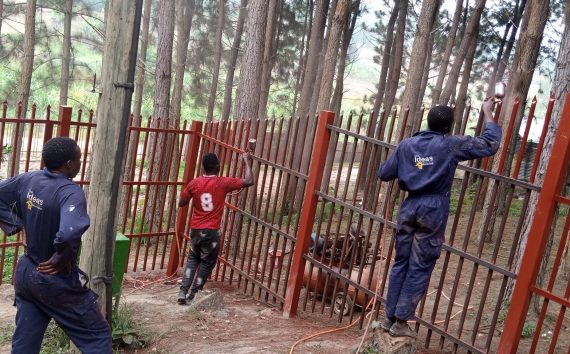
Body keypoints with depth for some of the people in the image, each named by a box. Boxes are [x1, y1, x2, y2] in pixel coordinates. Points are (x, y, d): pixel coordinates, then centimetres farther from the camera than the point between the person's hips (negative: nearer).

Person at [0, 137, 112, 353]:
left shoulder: (28, 179, -4)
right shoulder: (70, 192, -26)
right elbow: (70, 232, -42)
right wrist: (63, 257, -23)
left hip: (25, 273, 7)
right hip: (55, 280, -7)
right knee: (97, 336, 8)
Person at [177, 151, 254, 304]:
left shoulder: (194, 183, -1)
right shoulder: (223, 183, -10)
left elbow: (181, 204, 8)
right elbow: (249, 181, -8)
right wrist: (246, 161, 3)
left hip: (195, 230, 4)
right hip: (211, 231, -4)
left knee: (192, 259, 21)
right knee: (207, 263, 12)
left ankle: (183, 292, 11)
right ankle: (193, 294, 13)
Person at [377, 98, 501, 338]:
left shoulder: (407, 144, 6)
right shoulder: (451, 145, -5)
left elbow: (383, 173, 8)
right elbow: (490, 144, -1)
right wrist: (487, 112, 11)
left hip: (410, 206, 4)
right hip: (433, 209, -4)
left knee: (401, 263, 13)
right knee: (420, 268, 3)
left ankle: (390, 317, 19)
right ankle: (401, 322, 7)